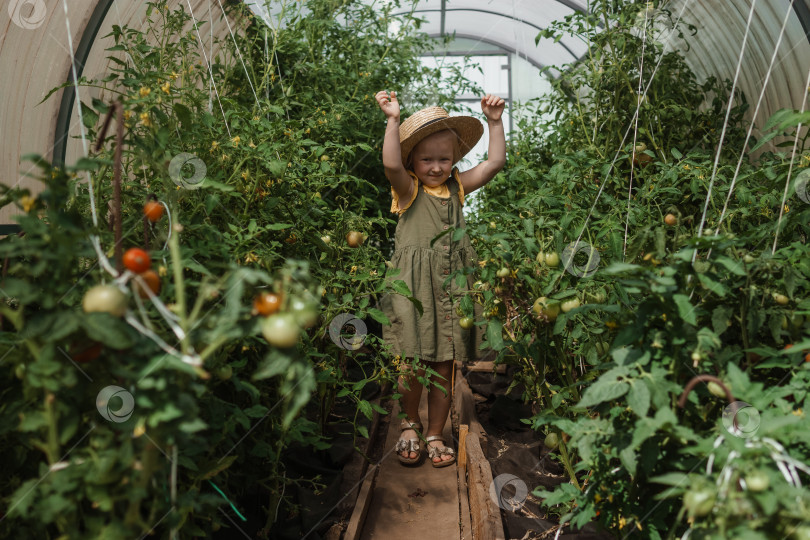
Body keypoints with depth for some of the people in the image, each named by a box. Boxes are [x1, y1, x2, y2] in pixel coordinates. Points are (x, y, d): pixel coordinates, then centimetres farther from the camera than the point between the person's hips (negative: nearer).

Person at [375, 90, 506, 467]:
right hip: (413, 289, -4)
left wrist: (495, 122, 8)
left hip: (451, 289, 4)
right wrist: (393, 120, -21)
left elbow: (494, 162, 10)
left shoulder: (457, 187, 11)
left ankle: (435, 435, 24)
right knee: (413, 364, -1)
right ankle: (410, 425, 26)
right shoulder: (408, 189, -1)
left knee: (444, 366, 8)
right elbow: (391, 164, -21)